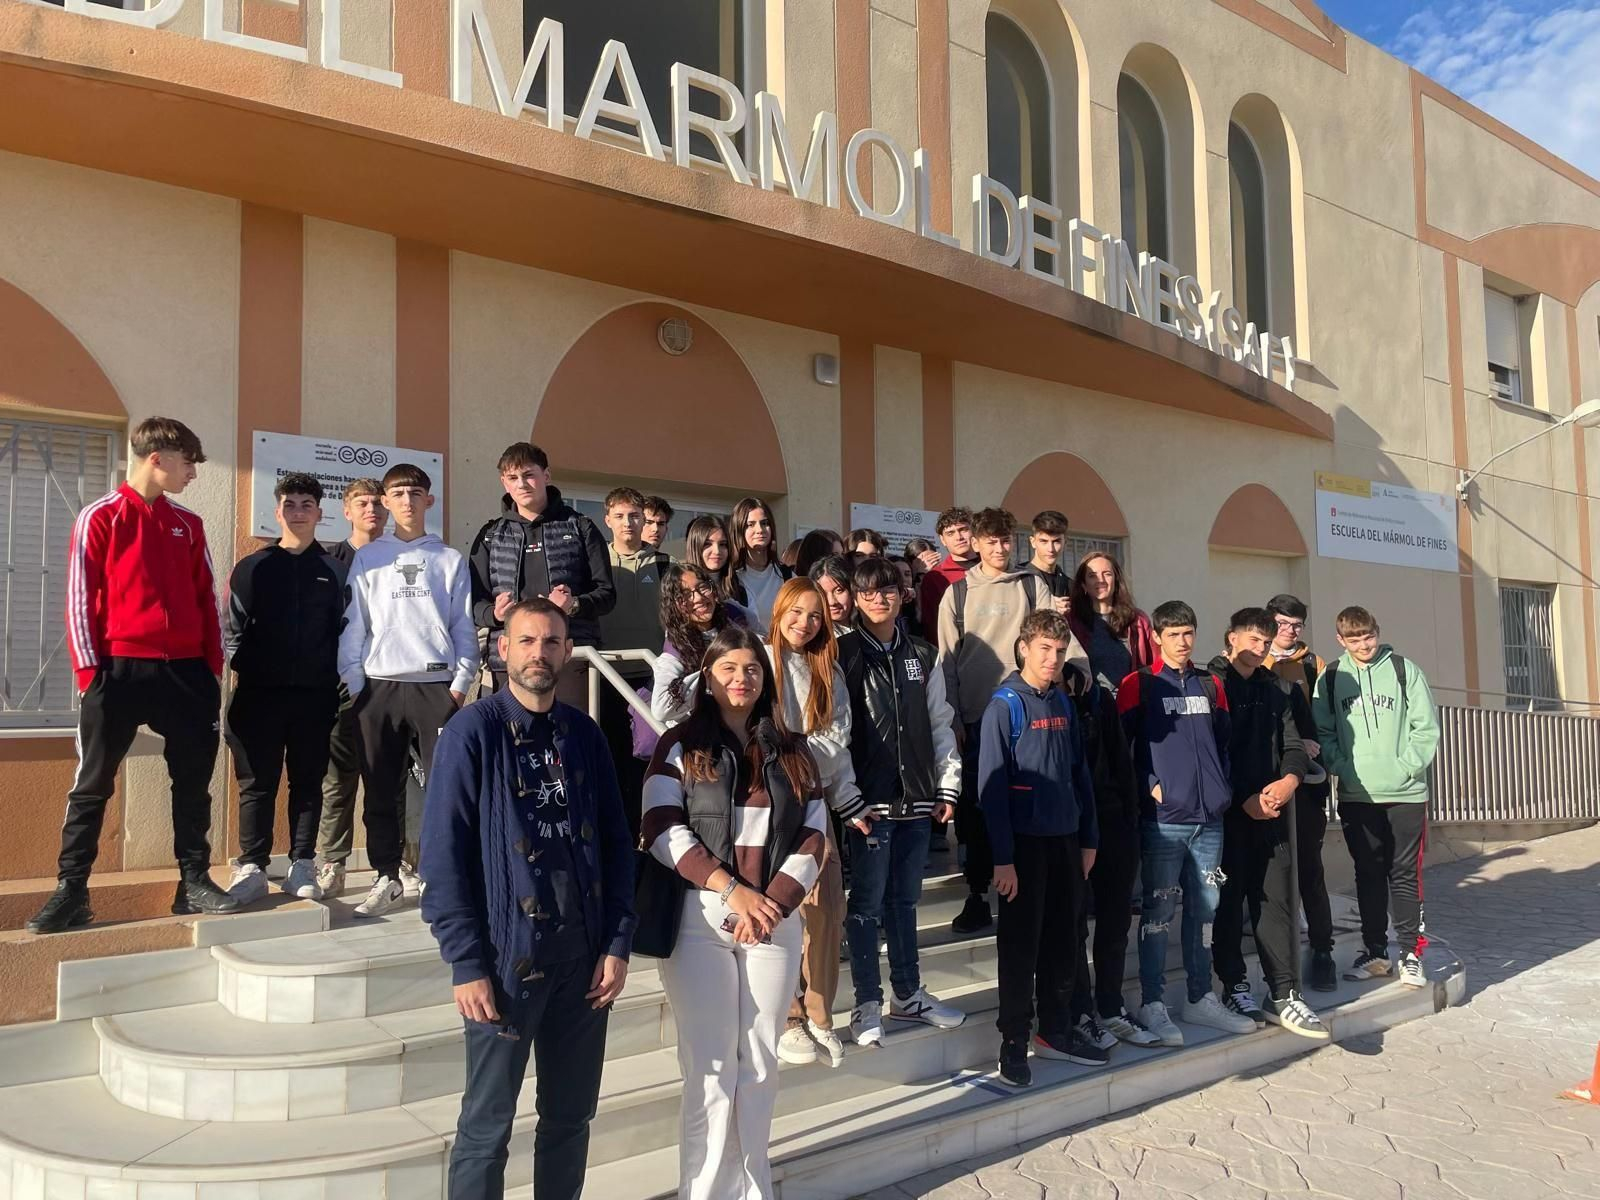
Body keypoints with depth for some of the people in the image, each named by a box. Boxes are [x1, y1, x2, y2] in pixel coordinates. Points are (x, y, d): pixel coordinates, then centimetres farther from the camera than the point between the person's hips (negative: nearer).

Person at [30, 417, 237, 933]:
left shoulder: (188, 524, 13)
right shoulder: (99, 517, 0)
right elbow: (81, 597, -3)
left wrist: (214, 667, 6)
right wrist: (88, 669, -9)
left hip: (185, 671, 4)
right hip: (120, 671, -4)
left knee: (193, 783, 7)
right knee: (92, 785, 3)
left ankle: (194, 882, 15)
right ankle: (70, 892, 10)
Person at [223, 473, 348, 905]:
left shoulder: (334, 570, 9)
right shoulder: (253, 567, 8)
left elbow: (343, 630, 6)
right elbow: (233, 627, 7)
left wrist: (337, 683, -1)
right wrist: (242, 666, -6)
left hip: (315, 695, 1)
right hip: (260, 693, 0)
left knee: (308, 782, 6)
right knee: (258, 784, 2)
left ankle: (302, 867, 14)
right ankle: (252, 868, 7)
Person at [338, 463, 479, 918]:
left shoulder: (450, 559, 9)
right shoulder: (368, 557, 10)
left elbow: (464, 627, 7)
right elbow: (353, 624, 6)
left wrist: (460, 684, -2)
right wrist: (354, 683, -1)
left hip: (435, 685, -1)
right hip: (379, 687, 1)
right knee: (380, 791, 5)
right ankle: (387, 878, 16)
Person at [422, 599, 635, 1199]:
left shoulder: (583, 734, 6)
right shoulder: (472, 732, -8)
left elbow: (616, 845, 8)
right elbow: (443, 856, -11)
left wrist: (617, 944, 1)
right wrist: (467, 965, -14)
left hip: (583, 951, 5)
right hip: (506, 953, -4)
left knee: (571, 1115, 15)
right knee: (487, 1126, 7)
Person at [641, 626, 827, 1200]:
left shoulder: (792, 752, 11)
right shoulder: (681, 745, 2)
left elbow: (812, 837, 5)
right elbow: (663, 832, -8)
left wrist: (772, 904, -9)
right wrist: (732, 889, -15)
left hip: (775, 921, 3)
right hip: (700, 920, -3)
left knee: (760, 1064, 8)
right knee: (711, 1067, 0)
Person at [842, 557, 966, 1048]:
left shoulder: (922, 656, 10)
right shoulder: (845, 656, -4)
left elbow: (940, 725, 13)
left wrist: (948, 786, 7)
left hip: (916, 800, 5)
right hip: (869, 801, -4)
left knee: (905, 898, 16)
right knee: (867, 903, 2)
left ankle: (907, 994, 28)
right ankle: (867, 1005, 12)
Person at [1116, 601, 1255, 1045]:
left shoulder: (1210, 685, 13)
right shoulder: (1139, 685, -3)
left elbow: (1224, 740, 19)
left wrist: (1223, 786, 8)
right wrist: (1149, 785, -11)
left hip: (1209, 816, 5)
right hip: (1163, 819, -5)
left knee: (1204, 910, 12)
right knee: (1158, 911, -1)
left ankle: (1201, 999, 23)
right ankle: (1152, 1004, 7)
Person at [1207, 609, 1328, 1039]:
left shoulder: (1277, 689, 15)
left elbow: (1293, 745, 12)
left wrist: (1288, 780, -9)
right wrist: (1244, 799, -12)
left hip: (1273, 810, 5)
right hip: (1229, 811, -5)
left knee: (1277, 899, 3)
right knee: (1230, 901, 4)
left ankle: (1284, 994, 7)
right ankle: (1235, 987, 16)